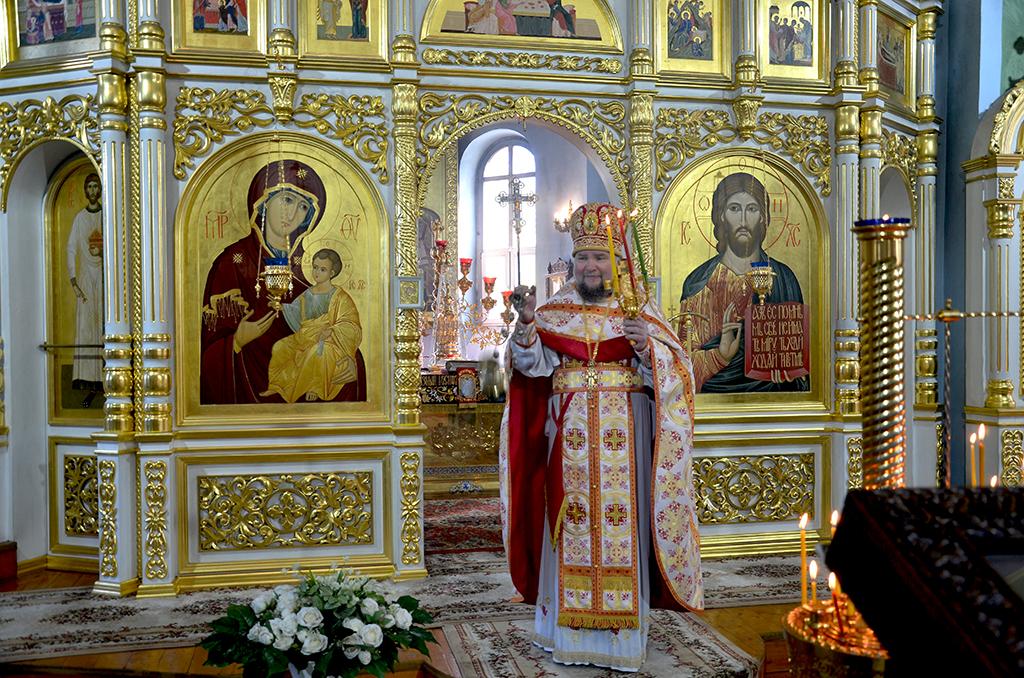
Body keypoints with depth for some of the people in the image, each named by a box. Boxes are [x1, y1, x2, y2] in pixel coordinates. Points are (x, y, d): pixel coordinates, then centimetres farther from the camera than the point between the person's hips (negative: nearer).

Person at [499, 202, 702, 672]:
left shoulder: (639, 310, 4)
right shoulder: (554, 311, 9)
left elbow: (670, 374, -2)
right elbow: (533, 364, -4)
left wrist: (646, 348, -20)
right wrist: (526, 323, -20)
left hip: (623, 440, -1)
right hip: (570, 436, 1)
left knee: (621, 526, 0)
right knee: (571, 529, 4)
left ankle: (621, 635, 13)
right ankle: (571, 631, 17)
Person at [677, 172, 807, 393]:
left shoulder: (783, 278, 6)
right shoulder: (697, 282, 3)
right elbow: (684, 360, 0)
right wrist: (719, 355, -15)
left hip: (771, 399, 1)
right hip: (714, 395, -1)